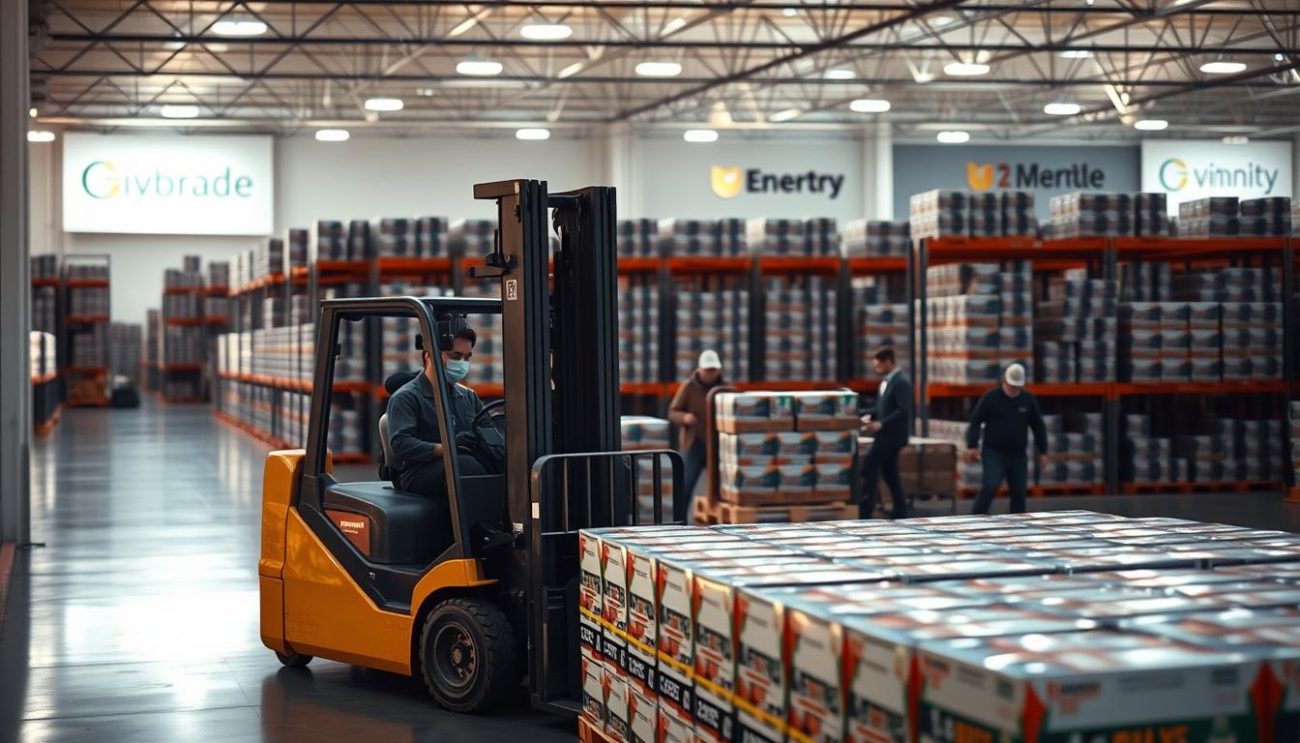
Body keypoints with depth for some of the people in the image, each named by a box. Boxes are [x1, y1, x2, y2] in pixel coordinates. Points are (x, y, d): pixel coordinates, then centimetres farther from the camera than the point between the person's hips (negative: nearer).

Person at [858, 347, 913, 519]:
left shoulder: (901, 382, -16)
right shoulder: (887, 381, 14)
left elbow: (904, 411, -23)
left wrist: (881, 424, -27)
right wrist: (870, 415, 3)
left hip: (892, 435, -10)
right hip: (885, 434, 10)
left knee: (868, 468, -9)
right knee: (890, 474, 11)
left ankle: (864, 513, -7)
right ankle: (900, 515, 14)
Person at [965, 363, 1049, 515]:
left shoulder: (1028, 399, 5)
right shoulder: (991, 397, -4)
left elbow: (1038, 427, 11)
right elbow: (975, 422, -4)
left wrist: (1043, 452, 8)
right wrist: (972, 446, -13)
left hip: (1018, 455, 4)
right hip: (994, 453, -4)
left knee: (1019, 492, 3)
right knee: (991, 487, -19)